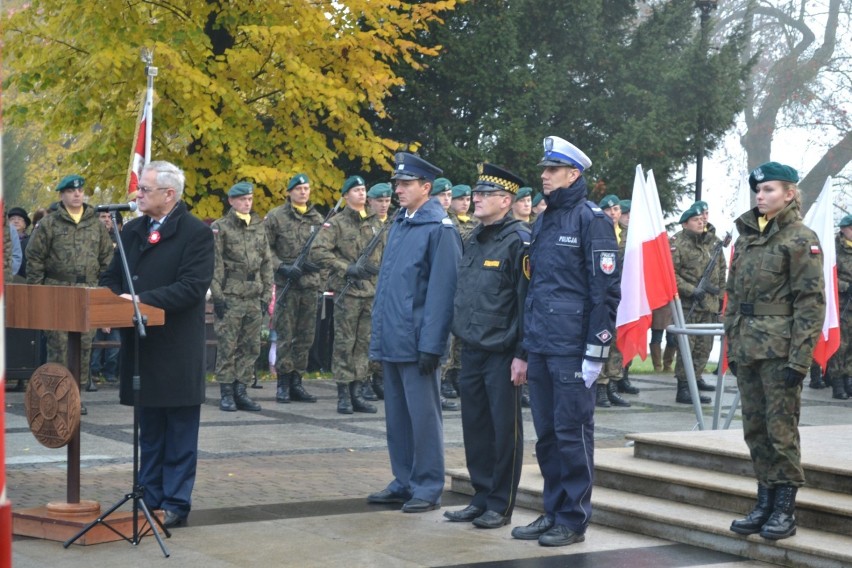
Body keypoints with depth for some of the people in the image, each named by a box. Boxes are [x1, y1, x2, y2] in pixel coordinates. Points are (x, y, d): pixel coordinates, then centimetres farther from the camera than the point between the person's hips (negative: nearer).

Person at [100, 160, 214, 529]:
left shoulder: (196, 233, -8)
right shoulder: (132, 230, 13)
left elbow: (193, 287, -18)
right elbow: (112, 277, 18)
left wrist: (143, 299, -22)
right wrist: (115, 296, -4)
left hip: (178, 349, -7)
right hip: (140, 344, 7)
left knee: (179, 432, 2)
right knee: (149, 430, 15)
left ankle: (176, 503, 9)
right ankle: (150, 497, 24)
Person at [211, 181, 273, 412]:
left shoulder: (259, 226, 14)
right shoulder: (220, 227, -1)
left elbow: (267, 262, 15)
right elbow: (215, 264, -5)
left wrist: (266, 294, 9)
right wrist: (217, 295, -11)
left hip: (254, 297, 5)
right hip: (230, 296, -5)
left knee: (251, 347, 6)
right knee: (227, 347, -1)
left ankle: (241, 391, 14)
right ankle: (226, 393, 6)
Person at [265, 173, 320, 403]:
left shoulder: (317, 218, 13)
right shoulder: (276, 217, 1)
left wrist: (316, 263, -1)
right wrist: (282, 267, -13)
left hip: (310, 284, 4)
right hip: (286, 284, -4)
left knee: (305, 336, 7)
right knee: (285, 335, -3)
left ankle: (296, 382, 15)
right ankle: (283, 383, 3)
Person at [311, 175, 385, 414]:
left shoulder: (375, 223, 15)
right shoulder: (337, 223, -2)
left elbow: (384, 251, 25)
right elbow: (318, 251, -10)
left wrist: (377, 266, 4)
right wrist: (346, 268, -14)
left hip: (371, 291, 5)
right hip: (347, 291, -5)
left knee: (365, 343, 7)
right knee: (345, 343, -2)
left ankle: (358, 392, 14)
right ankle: (343, 394, 3)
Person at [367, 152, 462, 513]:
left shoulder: (439, 228, -10)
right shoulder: (399, 223, 14)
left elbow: (442, 290, -15)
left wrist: (431, 345, -18)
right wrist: (378, 333, 15)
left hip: (416, 342, -8)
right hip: (391, 341, 8)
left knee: (422, 416, 0)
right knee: (397, 415, 14)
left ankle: (428, 489, 9)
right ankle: (403, 483, 24)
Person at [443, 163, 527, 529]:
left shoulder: (518, 240, -10)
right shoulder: (473, 240, 14)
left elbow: (527, 302, -14)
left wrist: (522, 355, -17)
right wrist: (462, 338, 16)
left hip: (502, 354, -7)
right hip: (471, 350, 8)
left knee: (504, 429, 2)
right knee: (475, 427, 11)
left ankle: (501, 506, 11)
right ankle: (481, 497, 22)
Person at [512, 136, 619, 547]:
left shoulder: (591, 219, -7)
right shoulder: (543, 221, 17)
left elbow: (605, 288, -11)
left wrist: (597, 349, -16)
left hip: (572, 349, -7)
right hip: (540, 347, 8)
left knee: (572, 432, -1)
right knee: (546, 434, 12)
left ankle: (574, 520, 7)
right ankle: (553, 511, 22)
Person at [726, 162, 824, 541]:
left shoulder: (801, 239, -6)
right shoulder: (746, 237, 14)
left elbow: (811, 302, -10)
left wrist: (799, 359, -15)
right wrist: (731, 347, 14)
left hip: (780, 349, -6)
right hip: (747, 349, 7)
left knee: (781, 428, -3)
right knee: (755, 429, 10)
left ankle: (785, 509, 6)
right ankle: (765, 503, 19)